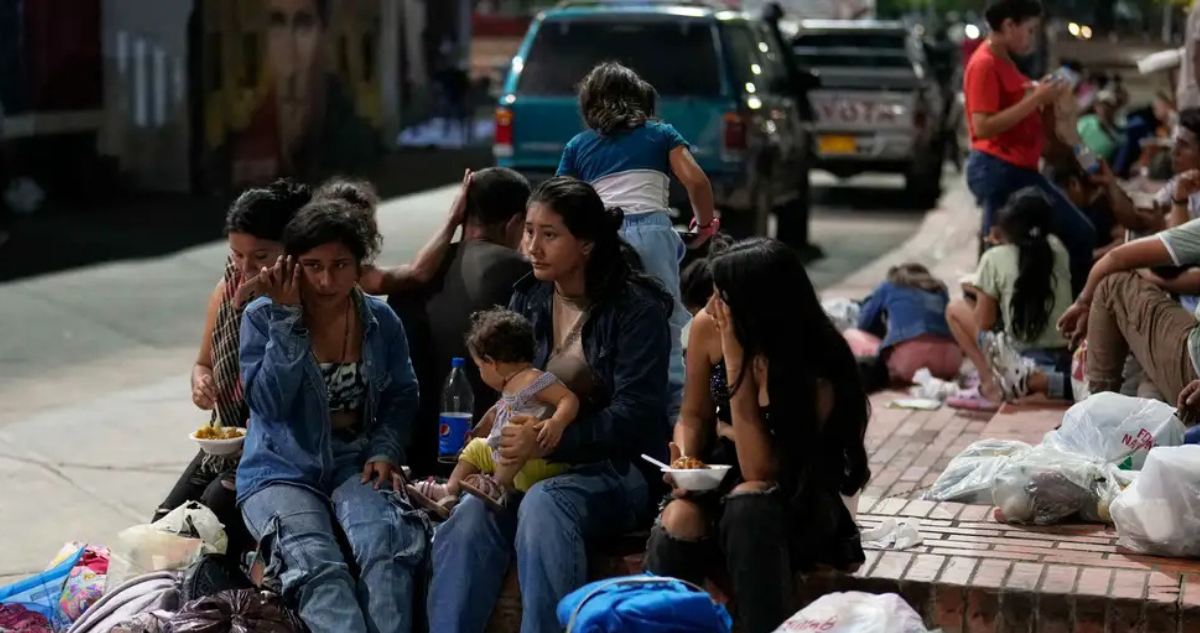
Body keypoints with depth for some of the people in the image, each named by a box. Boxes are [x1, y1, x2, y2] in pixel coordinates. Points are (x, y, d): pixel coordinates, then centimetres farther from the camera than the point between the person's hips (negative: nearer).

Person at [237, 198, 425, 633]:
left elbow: (401, 395, 17)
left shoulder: (381, 320, 6)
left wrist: (386, 450, -2)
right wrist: (288, 319, -16)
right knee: (316, 565, -34)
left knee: (387, 542, -34)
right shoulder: (263, 317, -3)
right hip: (281, 470, -2)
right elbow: (269, 404, -14)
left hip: (354, 463, 2)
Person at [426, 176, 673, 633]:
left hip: (615, 466, -4)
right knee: (470, 518, -27)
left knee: (543, 504, -36)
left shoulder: (637, 309, -7)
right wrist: (508, 440, -9)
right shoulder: (527, 299, 11)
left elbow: (633, 417, -14)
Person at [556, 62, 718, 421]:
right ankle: (673, 415, -9)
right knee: (665, 326, -2)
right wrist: (705, 221, 21)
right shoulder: (661, 135, 20)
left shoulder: (577, 146, 23)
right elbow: (696, 181, 6)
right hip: (651, 233, -1)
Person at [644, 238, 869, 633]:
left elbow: (760, 473, -27)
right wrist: (684, 462, -16)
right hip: (723, 490, 4)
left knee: (748, 499, -38)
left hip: (799, 510, -4)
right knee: (680, 519, -32)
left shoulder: (816, 373, -24)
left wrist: (736, 359, -29)